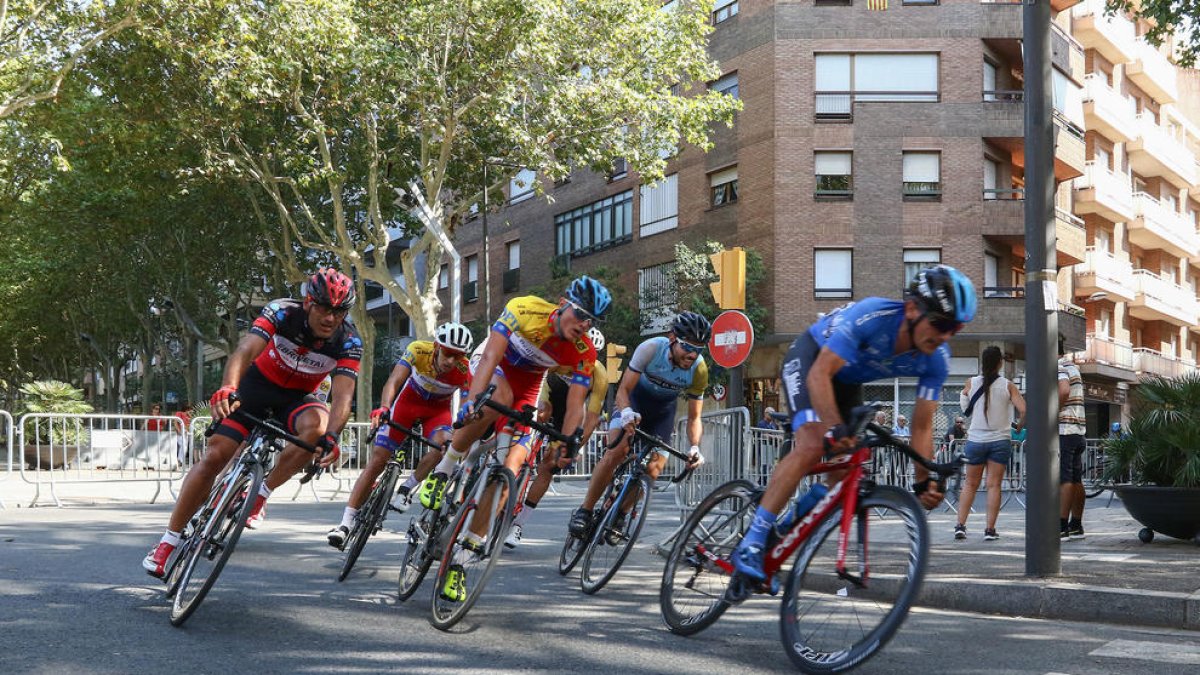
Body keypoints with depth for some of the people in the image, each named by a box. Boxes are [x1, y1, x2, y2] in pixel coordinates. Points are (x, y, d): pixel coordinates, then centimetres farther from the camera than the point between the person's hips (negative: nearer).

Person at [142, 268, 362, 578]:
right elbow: (245, 350, -39)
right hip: (257, 385, -1)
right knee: (214, 456, -12)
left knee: (317, 426, -34)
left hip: (296, 398, 1)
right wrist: (228, 388, -59)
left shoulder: (349, 342, -23)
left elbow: (343, 396, -32)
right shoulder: (282, 312, -26)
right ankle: (168, 541, 1)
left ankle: (261, 494, -13)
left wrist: (331, 437, -51)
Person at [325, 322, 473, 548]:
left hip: (438, 408, 0)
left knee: (442, 445, -33)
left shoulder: (464, 371, -30)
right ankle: (345, 524, -6)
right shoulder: (418, 350, -31)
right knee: (378, 460, -8)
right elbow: (394, 382, -38)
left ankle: (407, 487, -9)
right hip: (410, 399, 0)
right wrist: (383, 409, -55)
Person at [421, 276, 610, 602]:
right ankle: (442, 472, -21)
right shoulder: (525, 309, -29)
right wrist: (472, 399, -52)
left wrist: (565, 442, -41)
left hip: (527, 390, 2)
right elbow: (490, 357, -37)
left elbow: (575, 405, -23)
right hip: (498, 368, -2)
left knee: (508, 471, -15)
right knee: (500, 399, -41)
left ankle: (460, 558, -8)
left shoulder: (584, 353, -21)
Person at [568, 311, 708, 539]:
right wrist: (626, 413, -49)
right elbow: (623, 389, -27)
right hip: (635, 399, -2)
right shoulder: (650, 348, -32)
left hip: (663, 411, 2)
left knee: (653, 470, -12)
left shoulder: (699, 370, -25)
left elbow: (694, 417, -17)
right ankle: (585, 510, -16)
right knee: (617, 450, -27)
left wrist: (694, 448, -35)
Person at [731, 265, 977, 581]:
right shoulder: (871, 316, -38)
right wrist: (836, 429, -52)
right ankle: (750, 546, -28)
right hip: (811, 357, -7)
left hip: (848, 380, 7)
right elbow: (819, 374, -39)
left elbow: (922, 427, -16)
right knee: (812, 446, -27)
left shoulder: (936, 360, -21)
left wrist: (924, 483, -28)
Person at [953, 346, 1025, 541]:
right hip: (1000, 440, -1)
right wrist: (1020, 425, 7)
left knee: (970, 484, 11)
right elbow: (1023, 410, -11)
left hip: (976, 439, 1)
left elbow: (965, 409, 7)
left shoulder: (972, 383, -2)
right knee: (994, 485, 2)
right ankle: (990, 530, -1)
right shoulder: (1007, 385, -6)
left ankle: (960, 525, 3)